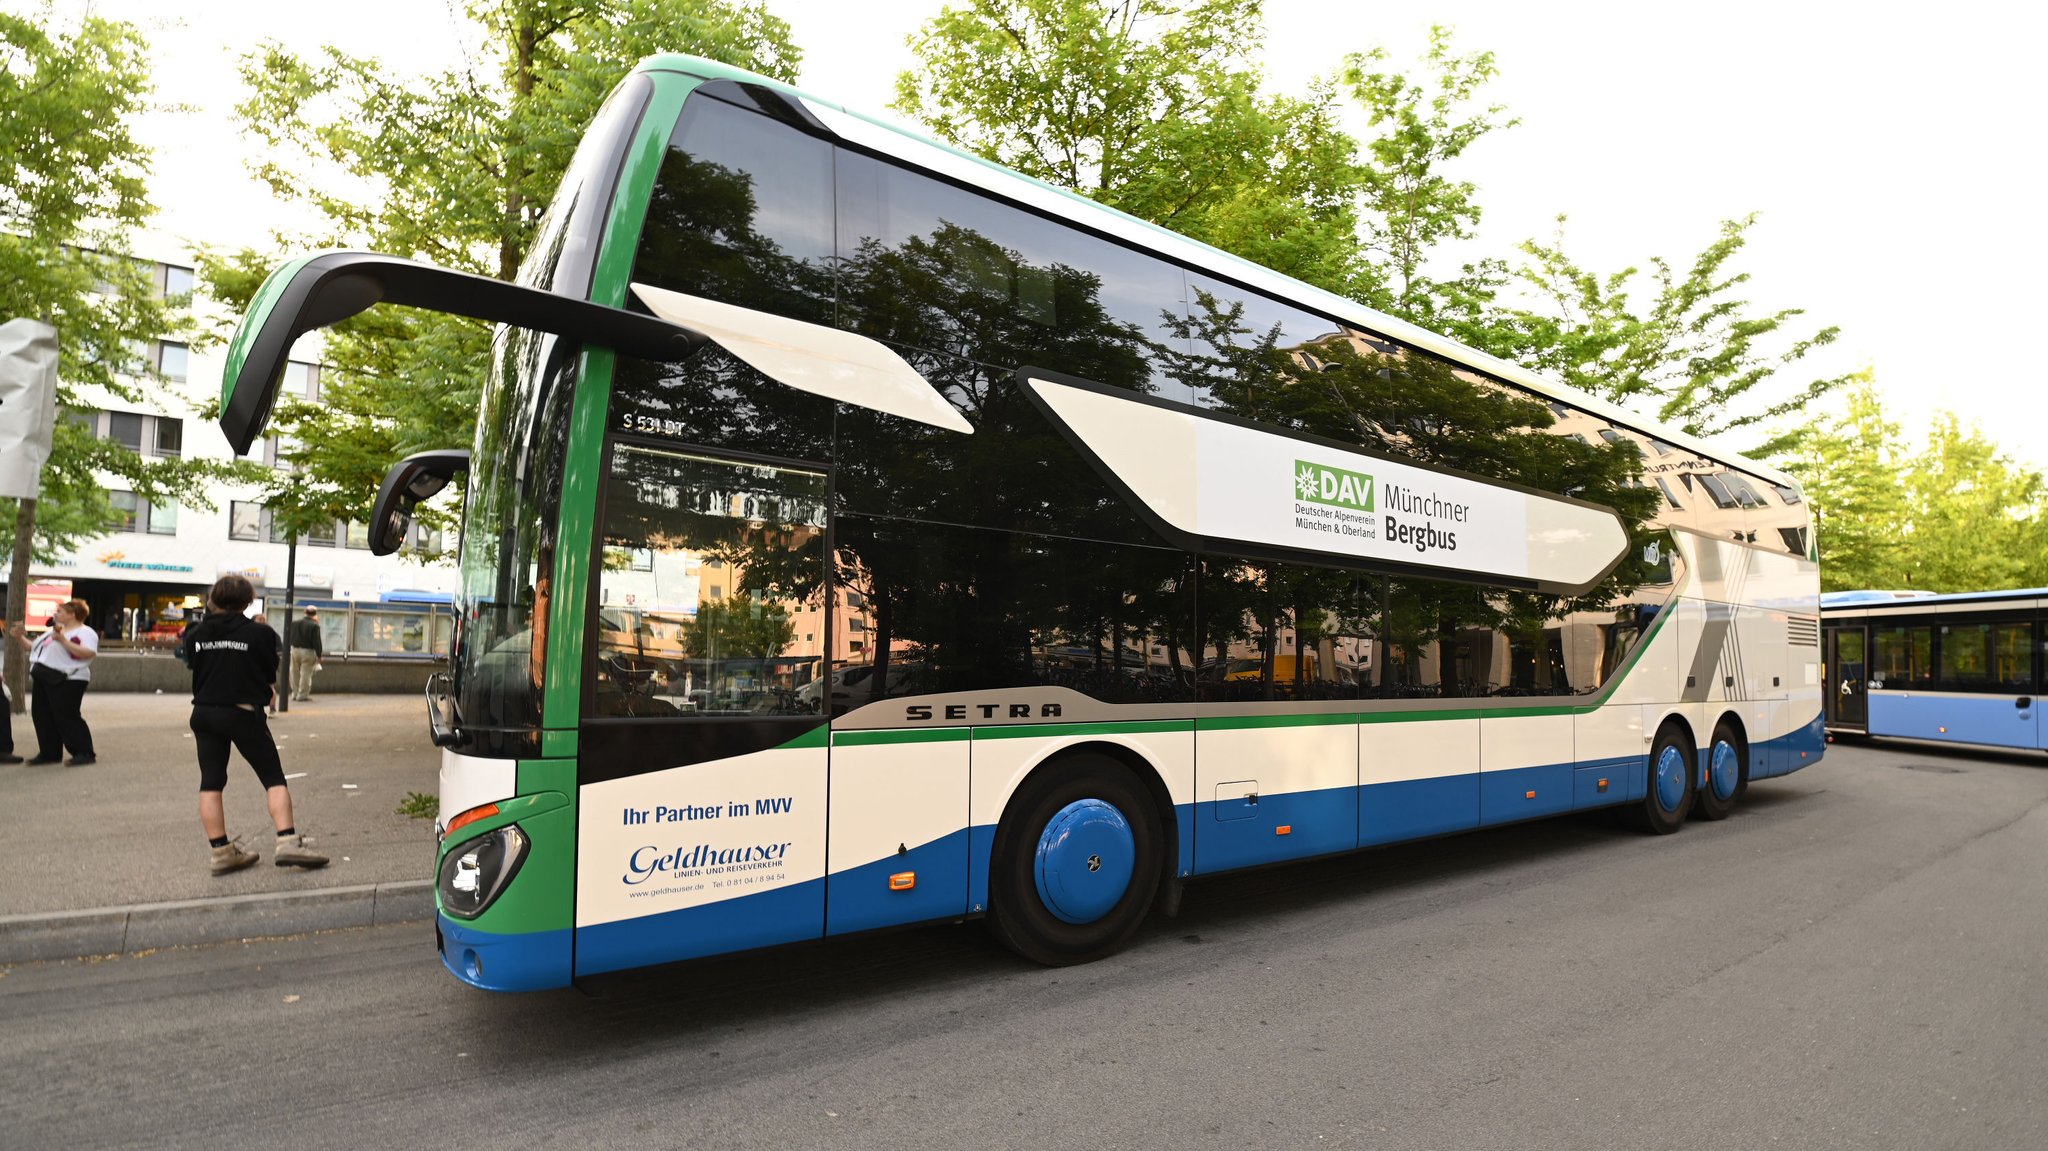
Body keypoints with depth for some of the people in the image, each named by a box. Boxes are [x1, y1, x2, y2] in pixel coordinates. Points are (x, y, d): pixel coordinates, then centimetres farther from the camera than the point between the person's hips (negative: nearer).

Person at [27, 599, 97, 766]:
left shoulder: (85, 632, -7)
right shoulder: (53, 631, 22)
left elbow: (88, 653, -24)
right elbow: (34, 649, 30)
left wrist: (64, 641, -26)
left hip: (67, 680, -10)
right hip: (43, 679, 10)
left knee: (67, 717, -11)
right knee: (42, 716, 10)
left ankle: (84, 753, -8)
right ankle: (49, 753, 19)